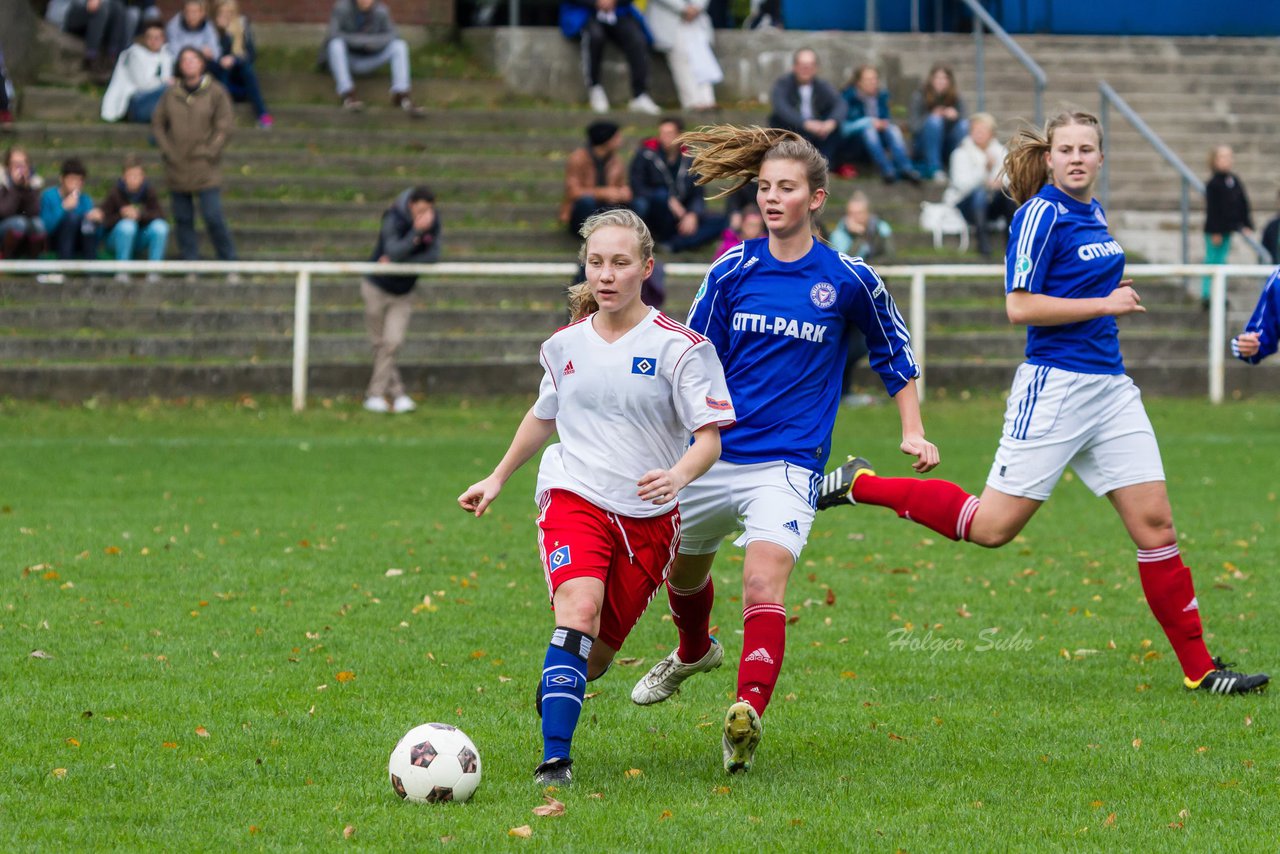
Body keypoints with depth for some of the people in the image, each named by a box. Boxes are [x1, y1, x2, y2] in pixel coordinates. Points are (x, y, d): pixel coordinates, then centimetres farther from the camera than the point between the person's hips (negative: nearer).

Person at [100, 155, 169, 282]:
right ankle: (121, 271, -24)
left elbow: (160, 214, -17)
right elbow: (104, 221, -15)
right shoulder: (115, 194, -13)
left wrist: (140, 214, -32)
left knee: (160, 226, -25)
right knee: (127, 225, -35)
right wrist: (121, 215, -31)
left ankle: (153, 270, -15)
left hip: (140, 240, 2)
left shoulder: (148, 192, -7)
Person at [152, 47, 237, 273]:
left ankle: (230, 264, -2)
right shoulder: (171, 94, 6)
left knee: (213, 216, -11)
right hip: (177, 168, 3)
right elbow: (157, 124, 11)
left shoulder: (215, 92, -1)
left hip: (206, 169, -3)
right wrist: (167, 149, -2)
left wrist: (209, 151, -10)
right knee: (183, 219, 4)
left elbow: (224, 127, -2)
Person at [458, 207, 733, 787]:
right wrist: (497, 478, 30)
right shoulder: (566, 344, 6)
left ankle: (554, 688, 41)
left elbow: (709, 437, -9)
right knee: (578, 610, -26)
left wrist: (678, 476, -30)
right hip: (573, 499, 1)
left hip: (648, 517, -1)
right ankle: (555, 760, -29)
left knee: (597, 654, 5)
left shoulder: (679, 347, -6)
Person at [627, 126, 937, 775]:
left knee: (764, 581, -25)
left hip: (787, 464, -4)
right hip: (712, 454, 4)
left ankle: (748, 714, -39)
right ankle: (694, 652, 57)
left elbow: (894, 353, 13)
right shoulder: (732, 272, -1)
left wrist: (912, 431, 7)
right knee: (683, 568, 24)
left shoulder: (850, 281, -4)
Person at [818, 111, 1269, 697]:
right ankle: (862, 485, 11)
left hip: (1110, 386, 7)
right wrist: (1105, 303, -14)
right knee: (991, 526, -6)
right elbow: (1020, 306, -18)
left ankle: (1198, 668, 4)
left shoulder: (1094, 214, 14)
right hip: (1054, 385, -7)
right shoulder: (1041, 214, -11)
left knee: (1155, 523, 1)